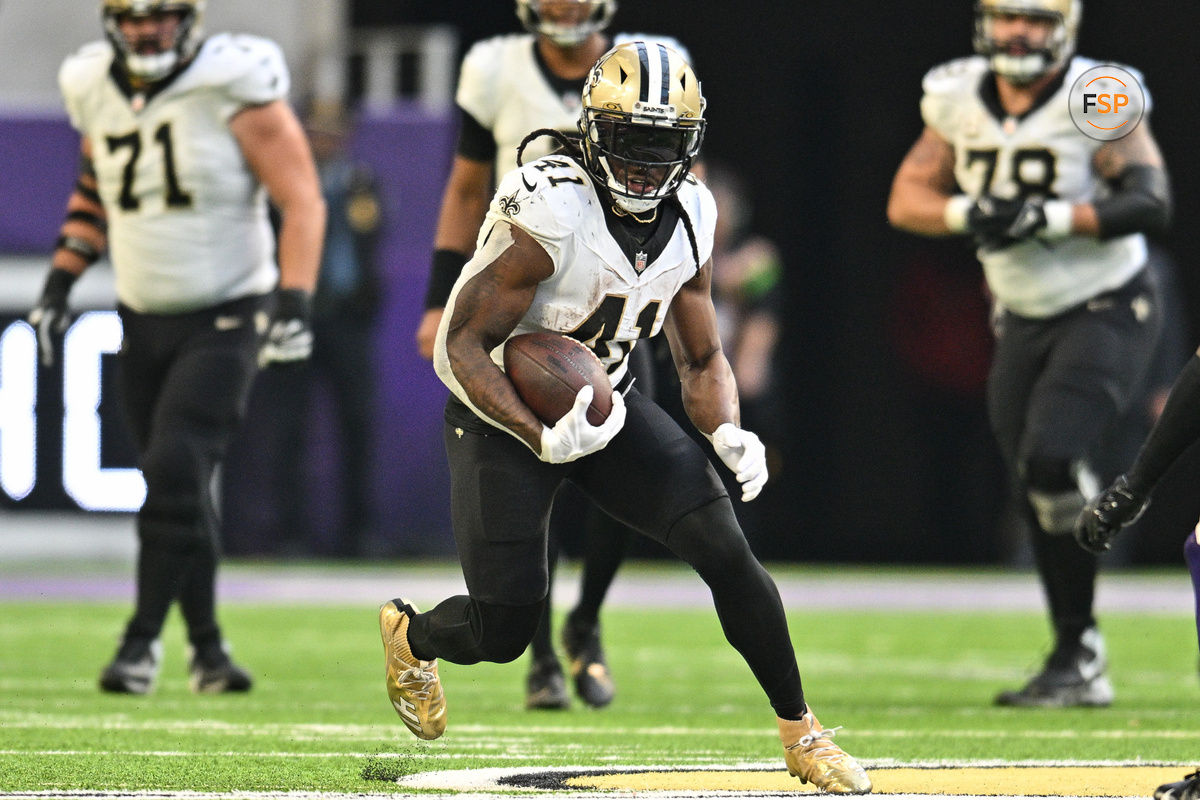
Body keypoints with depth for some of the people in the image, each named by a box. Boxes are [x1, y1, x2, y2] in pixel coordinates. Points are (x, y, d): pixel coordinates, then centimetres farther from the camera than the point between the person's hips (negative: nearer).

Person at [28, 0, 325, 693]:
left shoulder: (233, 89, -14)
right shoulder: (96, 91, 3)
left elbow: (302, 201, -13)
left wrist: (295, 304, -22)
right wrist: (59, 284, 14)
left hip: (224, 322, -5)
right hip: (142, 324, 5)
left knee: (176, 473, -18)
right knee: (184, 494, 9)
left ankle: (143, 638, -11)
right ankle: (208, 648, 22)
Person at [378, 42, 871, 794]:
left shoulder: (688, 219, -6)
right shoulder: (548, 214, -27)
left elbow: (703, 359, 6)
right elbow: (462, 346, -24)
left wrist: (728, 433, -15)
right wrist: (542, 439, -36)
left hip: (608, 400, 5)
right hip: (506, 411, -5)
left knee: (726, 551, -14)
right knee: (503, 632, -6)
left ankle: (801, 732, 0)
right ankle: (410, 634, 31)